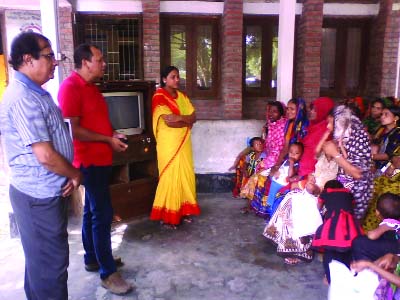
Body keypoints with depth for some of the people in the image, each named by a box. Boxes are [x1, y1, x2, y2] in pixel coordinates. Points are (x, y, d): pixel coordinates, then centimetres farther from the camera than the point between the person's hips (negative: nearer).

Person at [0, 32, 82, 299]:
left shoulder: (37, 93, 11)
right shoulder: (22, 97, -21)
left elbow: (56, 138, 18)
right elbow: (45, 155, -26)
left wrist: (70, 175, 5)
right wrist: (75, 174, -7)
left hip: (47, 191, 10)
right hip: (39, 195, -10)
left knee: (42, 259, 23)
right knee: (50, 263, 5)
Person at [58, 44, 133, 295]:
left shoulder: (90, 86, 14)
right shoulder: (71, 87, -16)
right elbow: (73, 129, -22)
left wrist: (112, 134, 7)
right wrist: (108, 140, -16)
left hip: (100, 159, 10)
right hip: (90, 160, -10)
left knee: (92, 211, 17)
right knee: (103, 214, -6)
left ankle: (92, 258, 32)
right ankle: (108, 273, 4)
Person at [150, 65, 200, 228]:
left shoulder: (182, 96, 12)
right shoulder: (159, 97, -10)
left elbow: (193, 117, 3)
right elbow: (168, 122, -20)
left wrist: (179, 118, -15)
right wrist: (186, 121, -8)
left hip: (184, 143, 7)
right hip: (169, 144, -7)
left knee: (185, 176, 10)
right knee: (170, 178, -4)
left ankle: (183, 210, 23)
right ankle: (167, 216, 6)